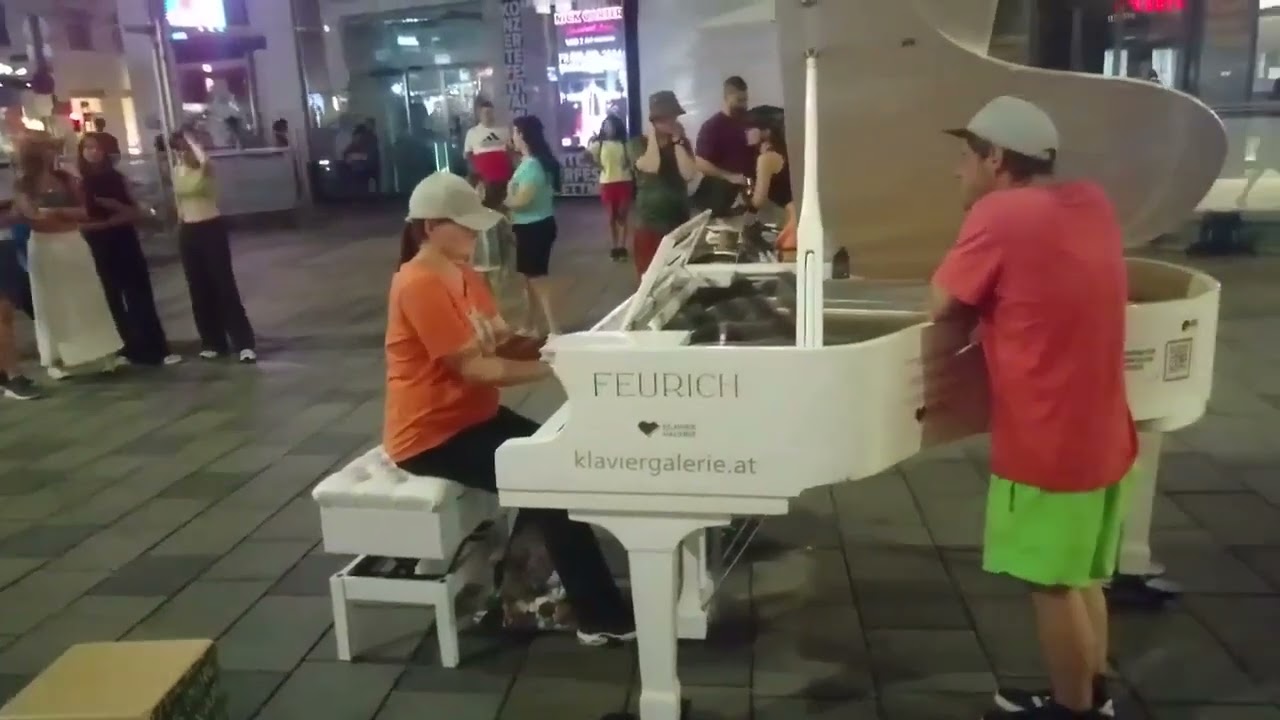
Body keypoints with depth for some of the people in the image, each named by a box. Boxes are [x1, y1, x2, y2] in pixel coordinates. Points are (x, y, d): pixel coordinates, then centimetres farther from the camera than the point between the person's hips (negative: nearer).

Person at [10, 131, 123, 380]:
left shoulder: (66, 178, 6)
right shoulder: (24, 184, -2)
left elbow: (85, 211, 0)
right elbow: (31, 215, -15)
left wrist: (56, 212, -13)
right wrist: (68, 212, -17)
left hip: (73, 243, 3)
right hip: (44, 247, -3)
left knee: (86, 299, 6)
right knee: (52, 304, 3)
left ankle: (102, 352, 11)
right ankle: (56, 359, 10)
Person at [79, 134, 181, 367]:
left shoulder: (117, 177, 5)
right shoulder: (79, 183, -2)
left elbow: (136, 212, 4)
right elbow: (81, 223, -8)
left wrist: (119, 208, -14)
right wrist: (110, 220, -16)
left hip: (126, 243, 2)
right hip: (99, 249, -1)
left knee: (141, 298, 1)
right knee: (112, 302, 7)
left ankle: (158, 349, 3)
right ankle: (128, 350, 17)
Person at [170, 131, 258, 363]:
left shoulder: (206, 169, -9)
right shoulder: (177, 173, 8)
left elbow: (203, 158, -35)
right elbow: (180, 204, 17)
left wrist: (189, 139, -19)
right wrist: (181, 231, 17)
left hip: (212, 228, -6)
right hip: (188, 232, 6)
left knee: (225, 285, -7)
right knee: (199, 289, 9)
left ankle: (245, 343, -3)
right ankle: (213, 343, 19)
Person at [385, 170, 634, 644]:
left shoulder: (462, 275, 9)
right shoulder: (419, 286, -22)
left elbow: (502, 342, 8)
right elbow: (474, 369, -25)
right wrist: (553, 368, -24)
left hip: (473, 416, 10)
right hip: (432, 435, -10)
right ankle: (603, 616, -6)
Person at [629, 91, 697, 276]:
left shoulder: (682, 142, 6)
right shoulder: (640, 143, -2)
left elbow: (689, 174, -11)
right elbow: (651, 166, -24)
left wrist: (677, 141, -9)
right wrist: (652, 135, -11)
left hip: (680, 222, 3)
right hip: (649, 223, -2)